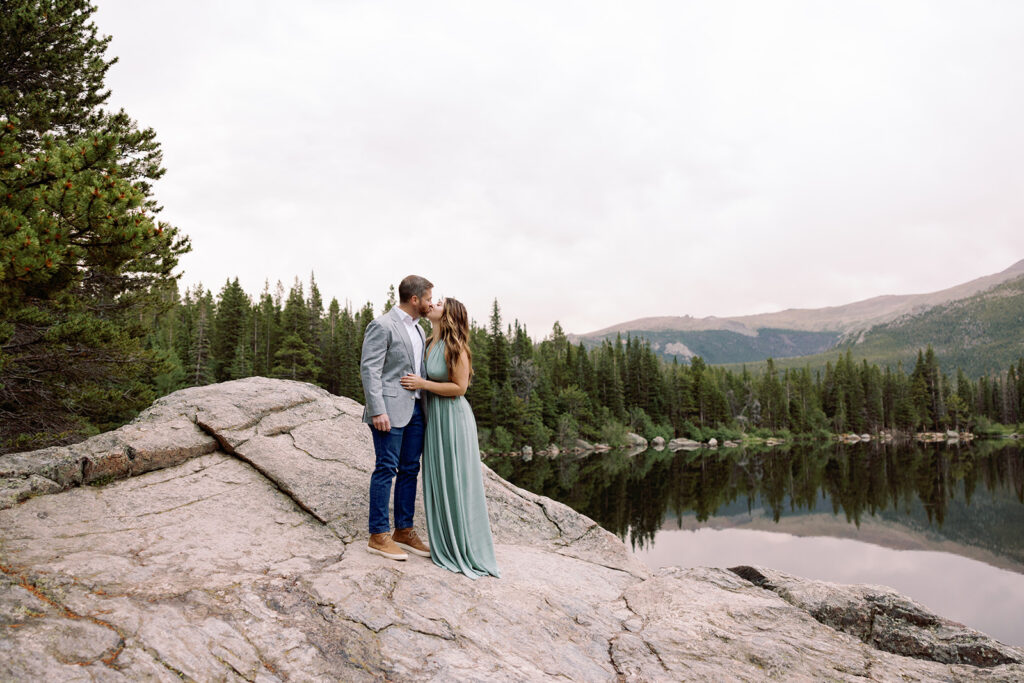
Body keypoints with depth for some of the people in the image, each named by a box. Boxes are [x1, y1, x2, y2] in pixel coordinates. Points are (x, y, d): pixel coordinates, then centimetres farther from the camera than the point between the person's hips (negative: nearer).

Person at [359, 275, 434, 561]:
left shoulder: (418, 329, 17)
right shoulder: (382, 326, -9)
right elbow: (369, 370, -14)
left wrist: (426, 405, 14)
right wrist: (377, 411, -21)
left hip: (415, 408, 8)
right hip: (390, 409, -8)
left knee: (409, 470, 10)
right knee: (386, 468, -4)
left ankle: (404, 531, 20)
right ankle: (378, 536, 4)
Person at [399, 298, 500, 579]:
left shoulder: (455, 347, -15)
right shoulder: (429, 344, 8)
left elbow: (459, 387, -17)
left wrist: (422, 384, -17)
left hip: (452, 418, -8)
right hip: (432, 418, 8)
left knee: (456, 482, 0)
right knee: (437, 482, 13)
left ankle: (465, 548, 12)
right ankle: (445, 544, 25)